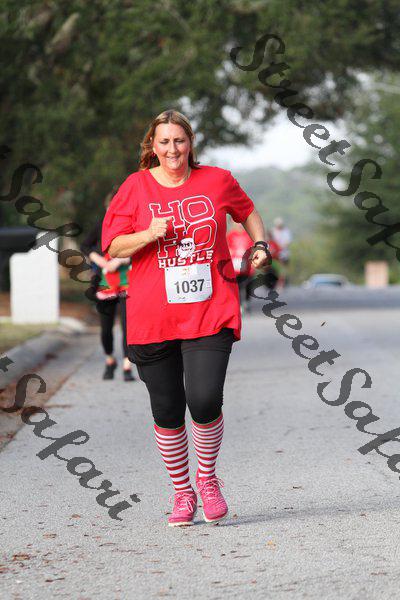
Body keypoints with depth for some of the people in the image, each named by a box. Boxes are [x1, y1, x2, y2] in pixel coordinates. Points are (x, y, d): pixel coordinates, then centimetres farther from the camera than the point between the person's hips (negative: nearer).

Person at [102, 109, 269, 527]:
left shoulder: (217, 180, 6)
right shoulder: (136, 187, 3)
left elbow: (247, 211, 26)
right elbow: (113, 246, 4)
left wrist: (259, 245, 12)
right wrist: (149, 235, -12)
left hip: (210, 312, -1)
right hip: (152, 316, 1)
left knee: (204, 400, -16)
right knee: (167, 411, 5)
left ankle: (207, 477, 12)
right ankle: (182, 492, 24)